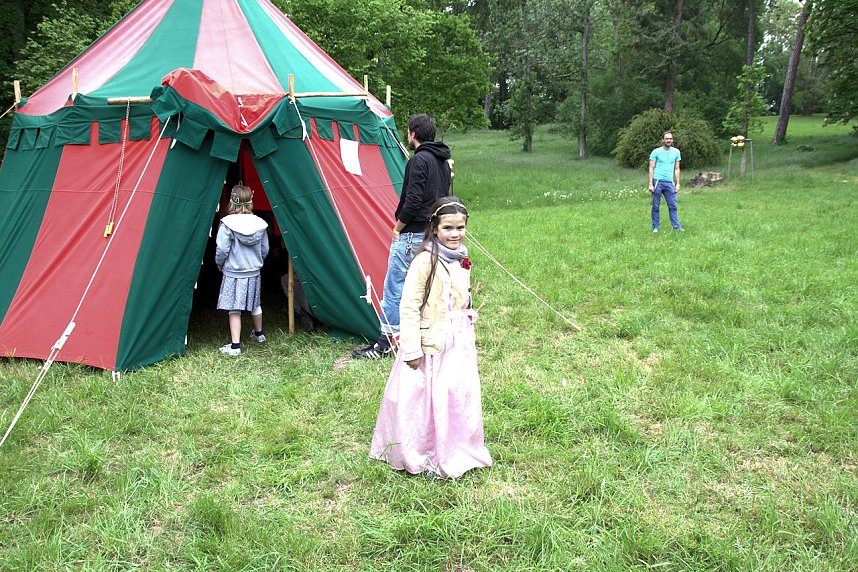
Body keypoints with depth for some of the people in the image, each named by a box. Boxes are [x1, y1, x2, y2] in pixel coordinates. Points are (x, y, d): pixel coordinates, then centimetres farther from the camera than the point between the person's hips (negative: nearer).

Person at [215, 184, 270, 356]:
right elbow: (265, 250, 5)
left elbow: (222, 250, -16)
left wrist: (220, 265, 4)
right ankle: (259, 334, 42)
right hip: (253, 273, 5)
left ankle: (235, 346, -2)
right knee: (255, 304, 22)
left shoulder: (227, 224, -17)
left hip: (233, 274, -5)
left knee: (234, 309, 0)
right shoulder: (259, 224, -3)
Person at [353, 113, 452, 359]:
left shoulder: (419, 160, -13)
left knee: (394, 286, -4)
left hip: (412, 234, -9)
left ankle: (385, 342, -2)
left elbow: (413, 200, -20)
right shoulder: (443, 161, 15)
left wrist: (398, 227, -8)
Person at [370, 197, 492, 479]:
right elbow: (409, 307, -17)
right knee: (424, 400, 3)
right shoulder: (426, 260, -17)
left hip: (459, 343, 7)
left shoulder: (461, 259, 6)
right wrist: (412, 349, -18)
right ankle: (420, 458, 21)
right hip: (430, 344, -7)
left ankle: (455, 453, 31)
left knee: (459, 397, 12)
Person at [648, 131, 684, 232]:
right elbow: (651, 168, -1)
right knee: (656, 207, 2)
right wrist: (650, 184, -8)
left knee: (673, 206, 0)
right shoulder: (656, 152, 0)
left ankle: (677, 227, 2)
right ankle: (655, 227, 9)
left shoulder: (676, 152, 10)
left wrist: (677, 183, 8)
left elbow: (676, 169, 14)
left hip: (669, 182, 3)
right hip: (657, 181, -2)